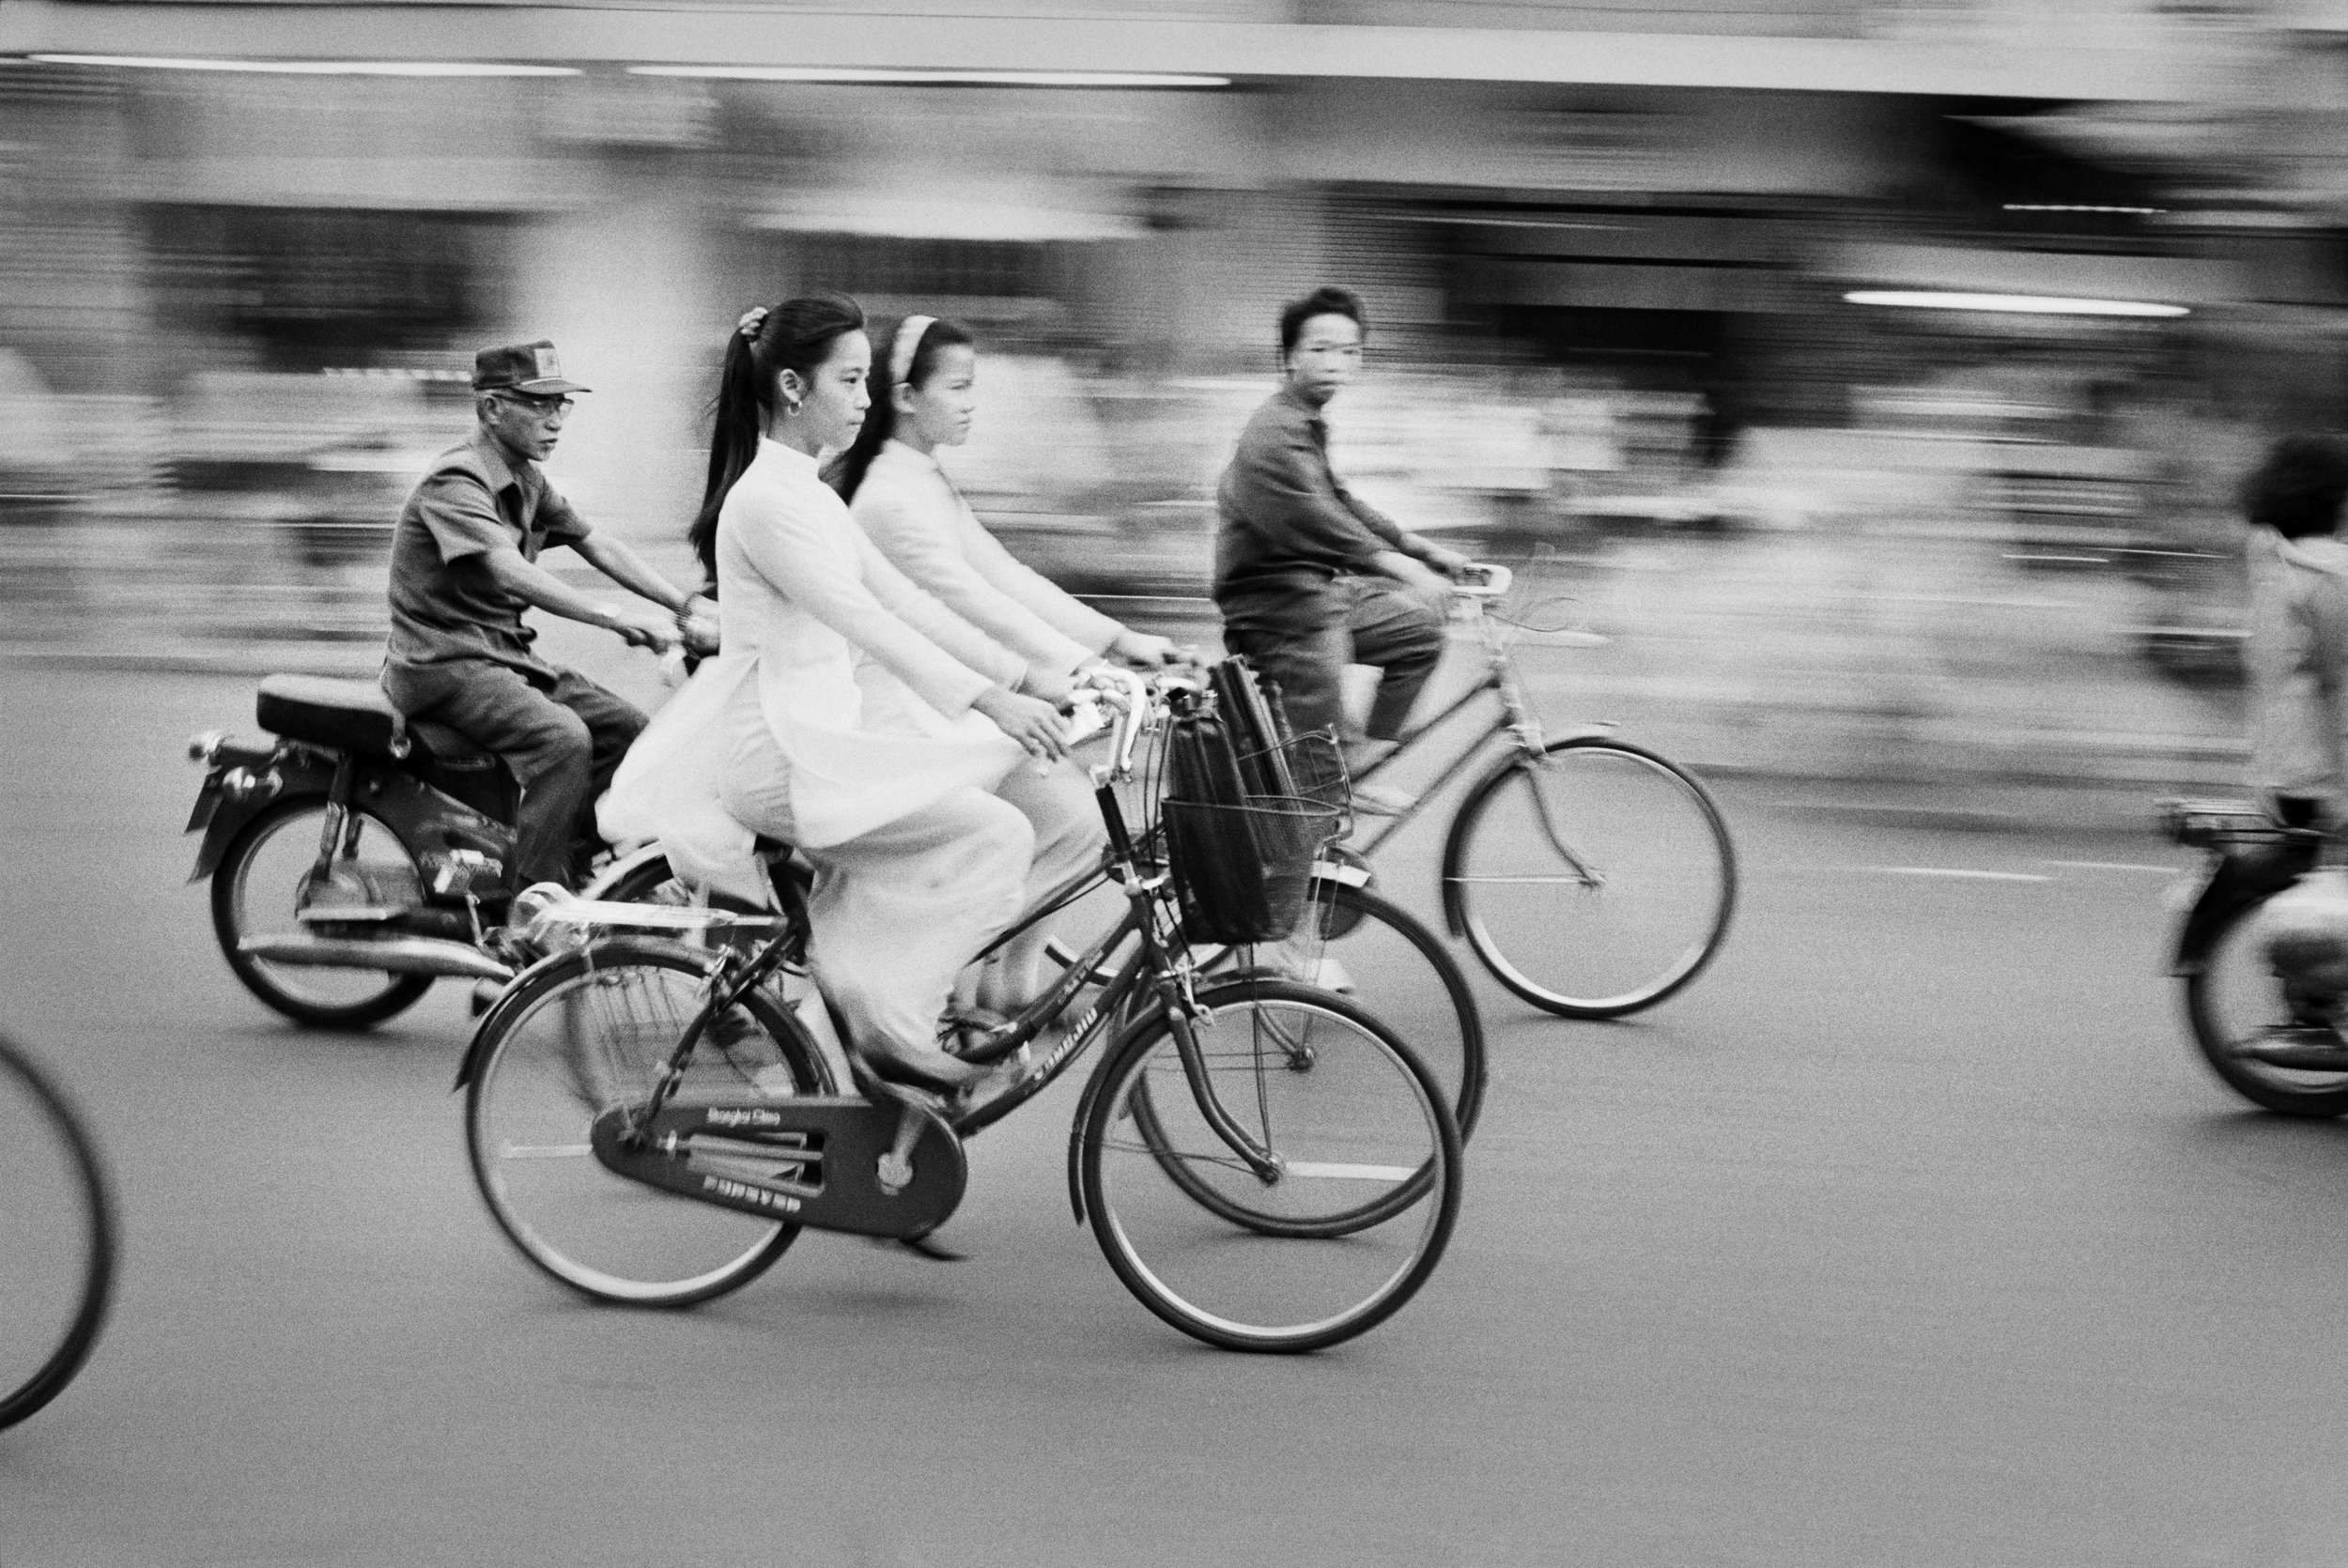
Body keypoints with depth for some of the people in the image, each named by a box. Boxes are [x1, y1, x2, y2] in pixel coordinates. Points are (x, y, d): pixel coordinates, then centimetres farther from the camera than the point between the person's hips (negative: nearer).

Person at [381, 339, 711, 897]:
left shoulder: (528, 484, 14)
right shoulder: (456, 480, -17)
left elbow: (599, 547, 9)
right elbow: (511, 573, -31)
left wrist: (686, 605, -5)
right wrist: (616, 618, -41)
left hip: (506, 655, 10)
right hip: (444, 663, -10)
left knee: (625, 726, -1)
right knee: (562, 737, -29)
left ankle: (572, 875, 2)